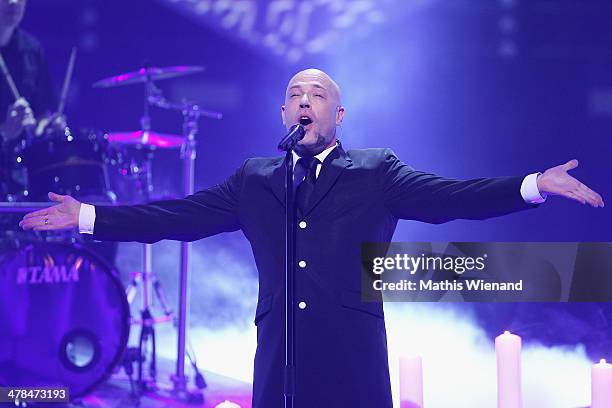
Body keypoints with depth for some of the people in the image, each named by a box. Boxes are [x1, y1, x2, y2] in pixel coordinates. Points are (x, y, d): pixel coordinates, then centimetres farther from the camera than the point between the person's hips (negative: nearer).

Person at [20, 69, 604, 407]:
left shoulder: (376, 172, 10)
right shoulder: (254, 180, 17)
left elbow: (447, 196, 0)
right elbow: (181, 215, 14)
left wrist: (534, 186, -12)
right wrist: (88, 216, 8)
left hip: (354, 356, -2)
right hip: (279, 359, 2)